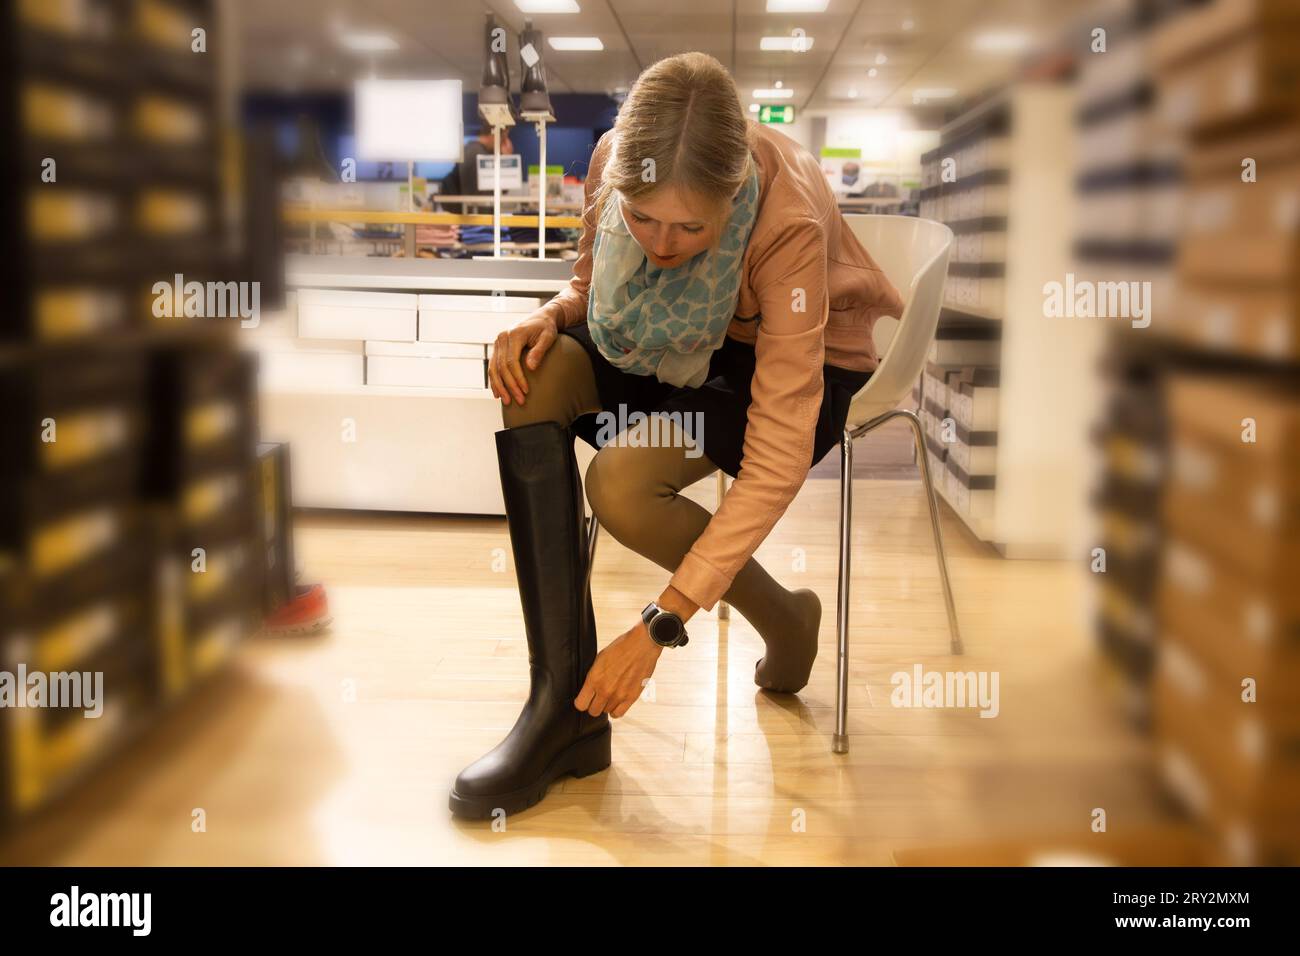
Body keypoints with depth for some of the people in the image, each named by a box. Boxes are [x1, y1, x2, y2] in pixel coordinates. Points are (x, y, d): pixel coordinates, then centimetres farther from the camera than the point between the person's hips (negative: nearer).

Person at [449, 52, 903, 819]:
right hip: (673, 348, 5)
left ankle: (784, 619, 0)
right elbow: (591, 286, 4)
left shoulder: (788, 223, -33)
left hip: (804, 367, -5)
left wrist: (662, 624, -36)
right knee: (533, 377, -25)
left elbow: (777, 464, -34)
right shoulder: (614, 161, -19)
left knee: (621, 484, -31)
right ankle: (565, 702, -23)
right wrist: (547, 319, -22)